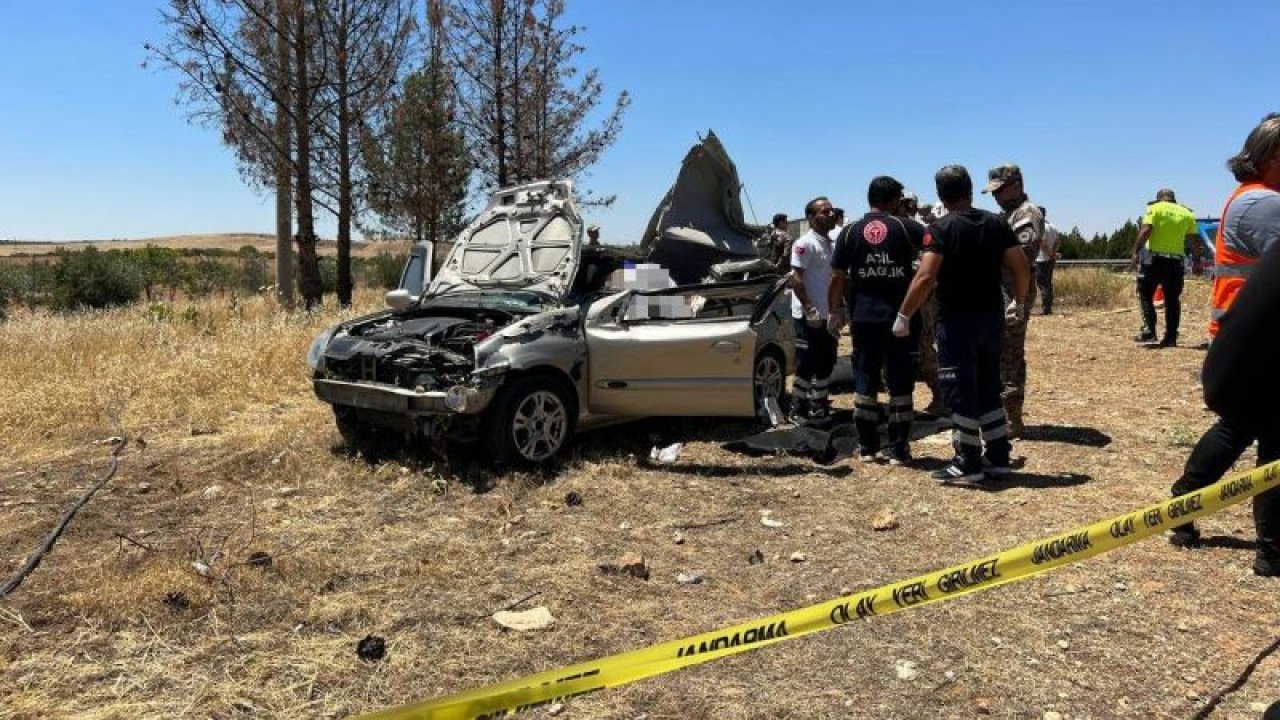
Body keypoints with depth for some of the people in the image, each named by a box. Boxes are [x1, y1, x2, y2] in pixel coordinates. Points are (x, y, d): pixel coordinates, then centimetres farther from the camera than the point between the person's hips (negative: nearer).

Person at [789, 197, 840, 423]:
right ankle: (798, 409, 6)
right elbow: (796, 279, -18)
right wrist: (810, 310, -22)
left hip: (826, 315, 9)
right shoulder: (805, 243, -13)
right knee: (806, 364, -4)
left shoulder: (829, 243, 13)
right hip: (809, 316, -9)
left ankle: (819, 404, 26)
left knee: (826, 362, 14)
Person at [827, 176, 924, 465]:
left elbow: (838, 278, 3)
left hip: (863, 319, 2)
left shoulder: (850, 233, 3)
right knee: (900, 384, 6)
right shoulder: (905, 228, -1)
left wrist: (836, 312, 12)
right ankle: (898, 450, 9)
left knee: (864, 384, 10)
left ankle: (867, 448, 15)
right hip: (899, 318, -1)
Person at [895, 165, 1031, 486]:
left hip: (958, 321, -6)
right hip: (992, 318, 6)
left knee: (961, 392, 1)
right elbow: (1022, 267, 5)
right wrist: (1019, 302, 21)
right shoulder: (997, 223, 6)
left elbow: (925, 278, -20)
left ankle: (968, 465, 5)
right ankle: (999, 456, 22)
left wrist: (904, 315, -12)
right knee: (989, 388, 17)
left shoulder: (941, 229, -11)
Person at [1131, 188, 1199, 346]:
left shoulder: (1155, 208, 1)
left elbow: (1145, 231, -14)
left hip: (1155, 258, -4)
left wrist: (1136, 251, -12)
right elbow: (1195, 240, 8)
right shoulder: (1186, 213, 12)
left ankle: (1149, 330, -9)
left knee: (1145, 294, 5)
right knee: (1172, 299, 9)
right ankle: (1171, 337, 8)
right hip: (1176, 260, 4)